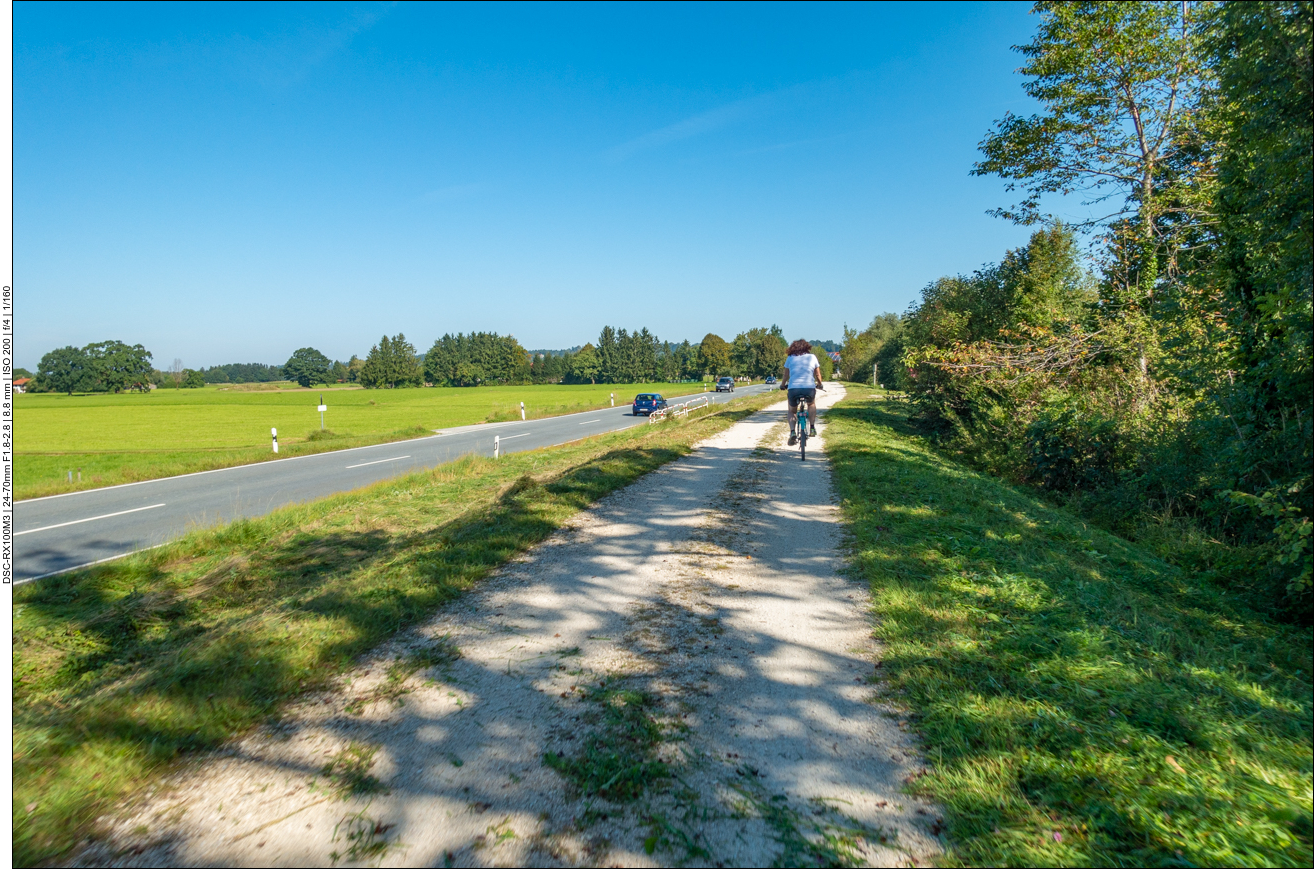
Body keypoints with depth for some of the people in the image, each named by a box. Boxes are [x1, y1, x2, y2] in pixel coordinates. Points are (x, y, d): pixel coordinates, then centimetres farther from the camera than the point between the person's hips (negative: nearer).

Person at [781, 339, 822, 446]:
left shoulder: (790, 358, 15)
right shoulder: (812, 357, 15)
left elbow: (786, 376, 19)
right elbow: (818, 375, 22)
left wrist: (782, 385, 38)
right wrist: (820, 385, 40)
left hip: (793, 389, 0)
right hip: (809, 388, 0)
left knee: (792, 411, 25)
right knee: (811, 404, 35)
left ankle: (792, 432, 1)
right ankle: (812, 428, 24)